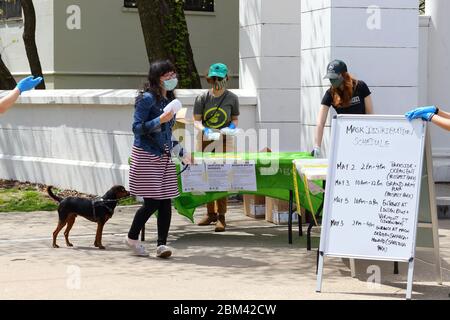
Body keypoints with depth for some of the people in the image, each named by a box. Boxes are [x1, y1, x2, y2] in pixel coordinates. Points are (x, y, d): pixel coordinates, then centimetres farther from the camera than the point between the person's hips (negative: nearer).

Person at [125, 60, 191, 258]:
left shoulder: (169, 99, 13)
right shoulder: (147, 99, -11)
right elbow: (137, 128, -15)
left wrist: (181, 153, 22)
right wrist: (159, 120, -26)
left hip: (164, 156, 7)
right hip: (146, 155, -7)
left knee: (166, 202, 0)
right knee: (152, 202, -7)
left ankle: (162, 245, 4)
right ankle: (132, 237, 14)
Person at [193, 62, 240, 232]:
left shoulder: (232, 98, 0)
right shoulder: (202, 98, -1)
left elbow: (235, 118, 9)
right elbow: (196, 120, -1)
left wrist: (232, 126, -13)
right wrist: (204, 129, -21)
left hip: (224, 141, -2)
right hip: (206, 141, 2)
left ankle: (221, 216, -6)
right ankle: (210, 213, 20)